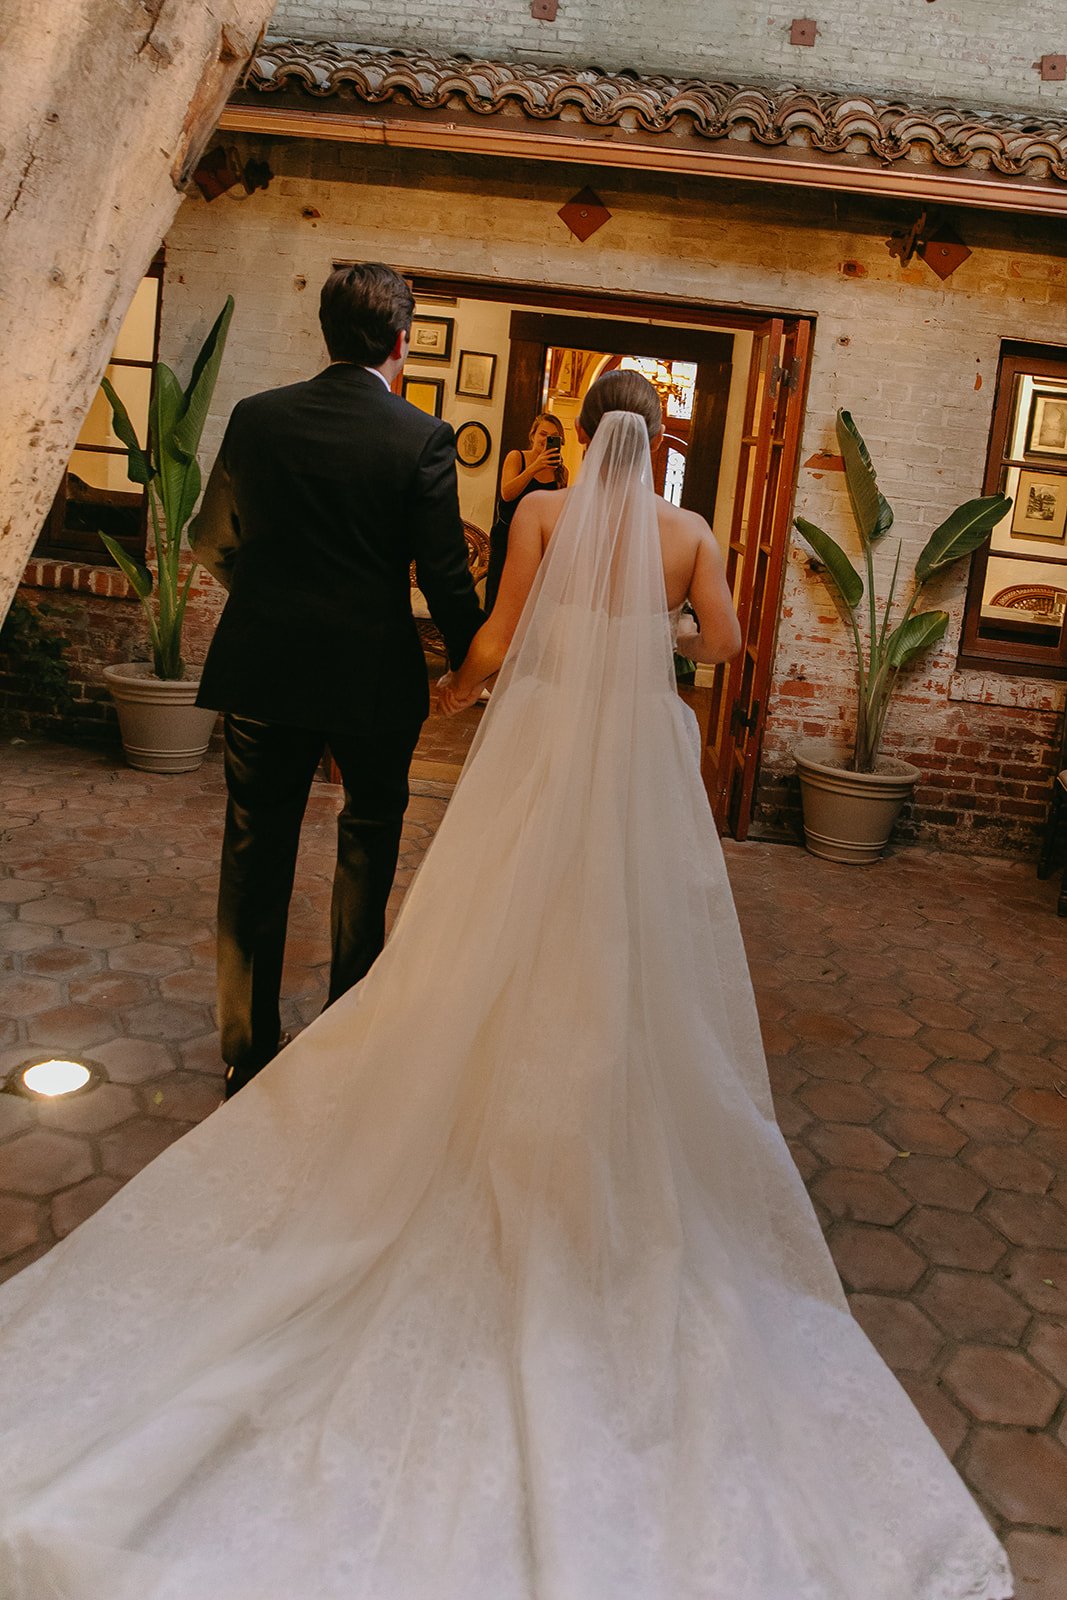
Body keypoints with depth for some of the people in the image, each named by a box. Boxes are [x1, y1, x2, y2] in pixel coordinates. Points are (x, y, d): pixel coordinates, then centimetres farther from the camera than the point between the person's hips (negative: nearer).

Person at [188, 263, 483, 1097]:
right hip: (372, 678, -2)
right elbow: (445, 576, -9)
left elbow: (212, 540, 8)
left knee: (257, 858, 11)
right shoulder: (422, 439, -9)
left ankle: (248, 1048, 20)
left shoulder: (257, 418, 0)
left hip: (262, 669, 2)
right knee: (368, 848, 18)